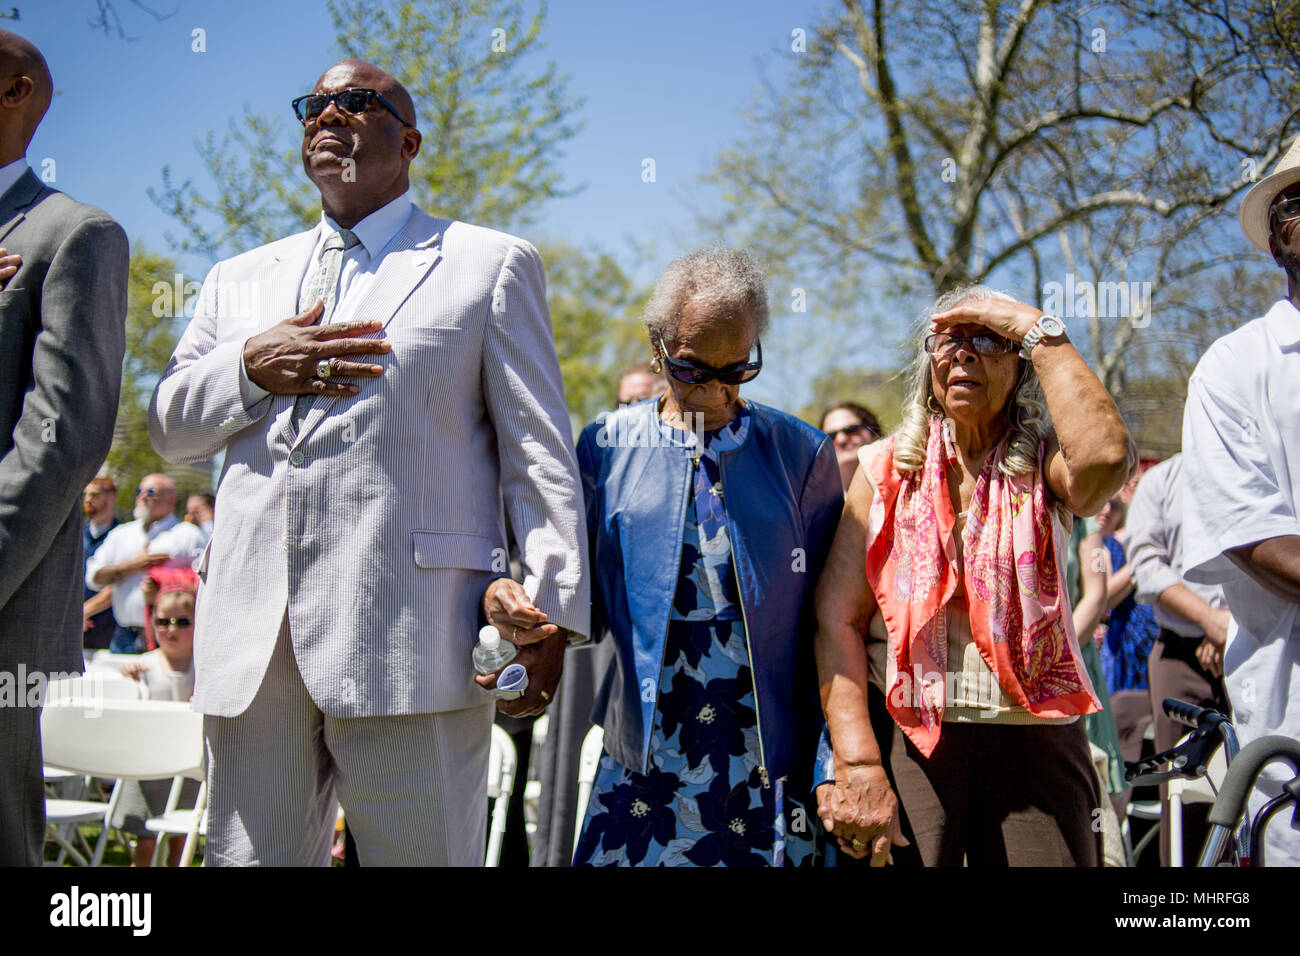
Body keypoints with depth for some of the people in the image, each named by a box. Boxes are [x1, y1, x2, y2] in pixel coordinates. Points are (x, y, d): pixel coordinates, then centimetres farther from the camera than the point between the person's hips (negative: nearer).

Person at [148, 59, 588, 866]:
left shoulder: (492, 264, 11)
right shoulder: (240, 279, 24)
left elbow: (539, 452, 5)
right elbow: (170, 430, 20)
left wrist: (551, 603, -5)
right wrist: (250, 367, -1)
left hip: (409, 641, -4)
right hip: (252, 637, 4)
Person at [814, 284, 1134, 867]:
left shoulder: (1042, 467, 5)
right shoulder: (887, 469, 8)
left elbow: (1107, 456, -22)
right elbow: (837, 619, -1)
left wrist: (1038, 329, -11)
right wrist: (858, 765, -14)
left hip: (1032, 737, 0)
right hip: (903, 729, 0)